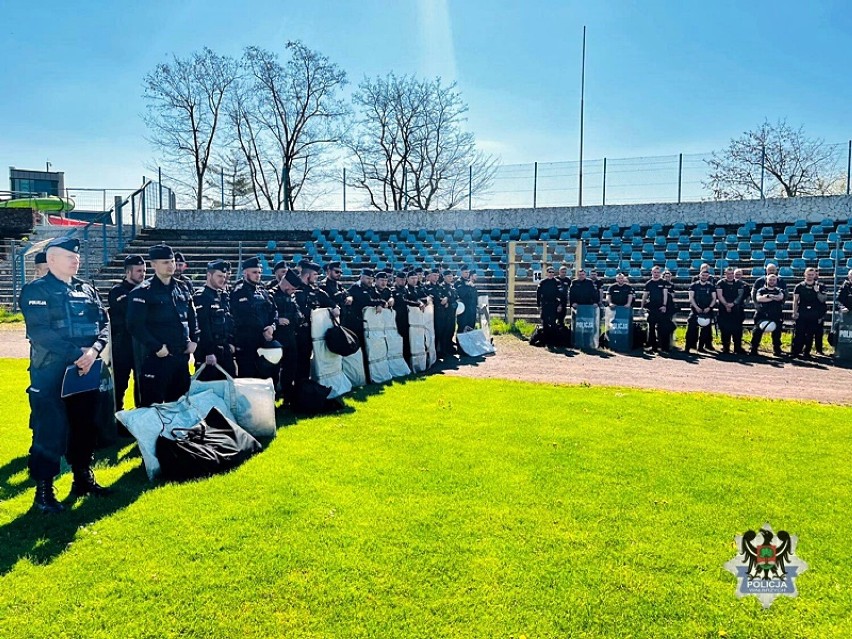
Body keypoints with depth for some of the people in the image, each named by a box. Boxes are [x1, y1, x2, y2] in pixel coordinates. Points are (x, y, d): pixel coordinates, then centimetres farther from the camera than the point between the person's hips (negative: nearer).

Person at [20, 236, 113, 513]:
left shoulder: (87, 291, 12)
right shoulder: (35, 291, -5)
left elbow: (104, 324, 4)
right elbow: (39, 332, -16)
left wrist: (94, 350, -14)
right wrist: (77, 353, -21)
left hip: (85, 371, 6)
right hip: (50, 373, -6)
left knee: (86, 425, 13)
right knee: (49, 430, -2)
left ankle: (83, 478, 28)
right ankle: (43, 490, 9)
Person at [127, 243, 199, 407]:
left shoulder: (182, 288, 11)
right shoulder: (142, 292, -8)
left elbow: (192, 317, 19)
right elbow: (135, 325, -15)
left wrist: (194, 340, 6)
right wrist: (157, 348, -17)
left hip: (182, 356, 6)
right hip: (155, 358, -6)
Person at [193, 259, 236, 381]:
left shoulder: (224, 296, 13)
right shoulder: (201, 296, -11)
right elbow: (202, 326, -17)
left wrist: (231, 342, 8)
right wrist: (208, 352, -20)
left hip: (225, 351, 8)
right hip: (209, 352, -7)